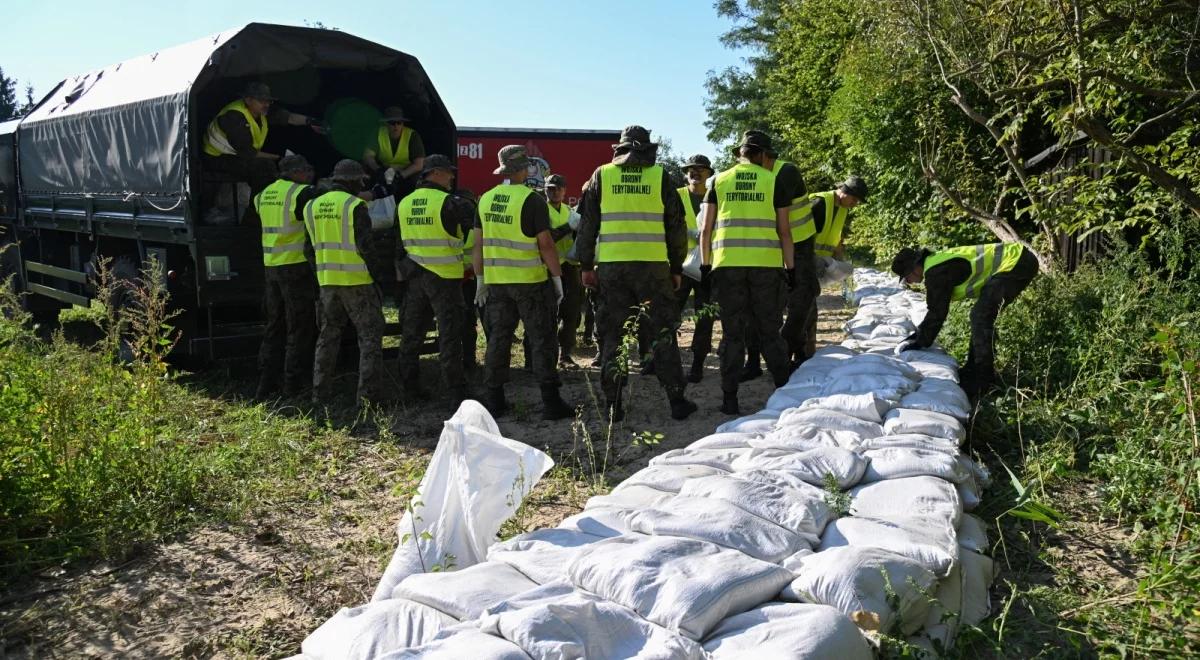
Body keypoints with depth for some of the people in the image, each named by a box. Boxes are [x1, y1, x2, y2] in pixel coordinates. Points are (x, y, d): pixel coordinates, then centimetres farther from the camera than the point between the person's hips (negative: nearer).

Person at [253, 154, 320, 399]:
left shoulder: (264, 194, 12)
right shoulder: (302, 193, -11)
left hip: (271, 266, 7)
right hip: (296, 266, -7)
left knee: (274, 325, 15)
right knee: (300, 328, 2)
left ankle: (266, 381, 16)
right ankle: (294, 383, 6)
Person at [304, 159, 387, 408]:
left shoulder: (313, 206, 10)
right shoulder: (355, 206, -10)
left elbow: (309, 248, 14)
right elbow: (365, 246, -15)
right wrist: (377, 275, -7)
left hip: (327, 281, 6)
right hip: (357, 280, -6)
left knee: (328, 334, 16)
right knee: (370, 334, 2)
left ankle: (320, 391, 18)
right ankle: (367, 392, -3)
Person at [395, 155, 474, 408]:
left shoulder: (404, 204, 9)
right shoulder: (448, 202, -14)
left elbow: (400, 244, 15)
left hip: (415, 277, 7)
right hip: (444, 277, -7)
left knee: (412, 334, 15)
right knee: (449, 337, -4)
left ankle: (410, 387, 23)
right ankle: (456, 394, -3)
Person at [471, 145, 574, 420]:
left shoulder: (486, 199, 7)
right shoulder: (532, 200, -11)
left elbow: (478, 244, 10)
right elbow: (545, 244, -13)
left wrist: (481, 279, 17)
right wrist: (557, 277, -5)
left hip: (496, 281, 5)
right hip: (530, 281, -5)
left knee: (498, 339, 11)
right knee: (542, 340, 1)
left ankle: (494, 399, 15)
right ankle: (550, 402, 1)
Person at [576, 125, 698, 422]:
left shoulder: (602, 175, 6)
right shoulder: (660, 177, 4)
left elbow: (587, 225, 6)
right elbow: (677, 227, 5)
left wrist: (586, 266, 12)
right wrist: (676, 268, 13)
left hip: (611, 266, 1)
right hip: (653, 265, -1)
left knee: (613, 334, 7)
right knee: (663, 333, 7)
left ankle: (613, 405, 7)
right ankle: (677, 400, 8)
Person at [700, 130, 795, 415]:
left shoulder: (719, 181, 9)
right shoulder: (774, 182, 5)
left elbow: (706, 229, 6)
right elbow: (784, 231, 4)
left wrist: (706, 266, 12)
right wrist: (791, 269, 9)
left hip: (727, 266, 1)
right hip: (767, 265, -1)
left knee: (732, 333, 7)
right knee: (769, 331, 10)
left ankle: (729, 397, 6)